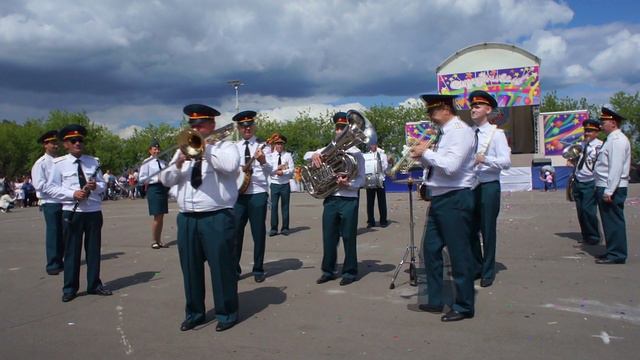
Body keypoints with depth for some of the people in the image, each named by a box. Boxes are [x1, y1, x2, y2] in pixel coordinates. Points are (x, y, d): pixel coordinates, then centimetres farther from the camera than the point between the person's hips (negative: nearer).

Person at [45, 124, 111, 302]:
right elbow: (50, 188, -4)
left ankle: (94, 285, 21)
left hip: (94, 212, 3)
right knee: (72, 251, 4)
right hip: (72, 212, -3)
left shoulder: (93, 161, 7)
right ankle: (70, 288, 16)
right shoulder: (59, 164, -3)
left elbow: (103, 184, 10)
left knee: (94, 249, 9)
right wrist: (72, 194, -16)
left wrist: (96, 186, -14)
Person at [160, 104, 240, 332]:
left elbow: (230, 166, -20)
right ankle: (194, 313, 24)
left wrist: (205, 150, -15)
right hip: (187, 218, 6)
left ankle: (226, 313, 12)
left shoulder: (224, 146, 3)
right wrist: (179, 163, -8)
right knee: (190, 268, 10)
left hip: (217, 217, -5)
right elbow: (166, 180, 11)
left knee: (221, 267, -1)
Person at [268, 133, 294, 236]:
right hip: (274, 184, 0)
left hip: (285, 184, 0)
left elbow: (291, 170, -3)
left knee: (285, 206, 5)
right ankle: (273, 228, 5)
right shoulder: (271, 156, 5)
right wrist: (277, 169, -17)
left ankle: (285, 228, 12)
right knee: (274, 206, -3)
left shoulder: (288, 155, 4)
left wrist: (283, 172, -18)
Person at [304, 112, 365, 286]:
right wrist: (314, 154, -8)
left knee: (348, 237, 2)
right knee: (328, 237, 7)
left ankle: (350, 272, 14)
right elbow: (306, 155, 15)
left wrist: (347, 184, -23)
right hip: (330, 199, 4)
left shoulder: (356, 152, 0)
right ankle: (328, 270, 19)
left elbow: (361, 180, -3)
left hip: (349, 200, -3)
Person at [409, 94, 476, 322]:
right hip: (439, 198, 10)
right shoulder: (443, 133, 14)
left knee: (459, 253, 0)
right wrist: (422, 156, 1)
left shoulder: (461, 131, -13)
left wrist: (426, 152, -14)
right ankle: (435, 300, 27)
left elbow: (450, 166, -25)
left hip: (455, 199, -10)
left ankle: (463, 307, 13)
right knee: (431, 248, 14)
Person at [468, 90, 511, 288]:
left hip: (488, 186, -4)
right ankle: (476, 267, 29)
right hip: (469, 186, 4)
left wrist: (484, 159, -26)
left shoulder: (496, 133, -5)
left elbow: (506, 161, -14)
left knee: (488, 230, 4)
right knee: (471, 229, 11)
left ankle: (488, 272, 18)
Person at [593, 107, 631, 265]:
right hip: (605, 187, 10)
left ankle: (616, 255, 2)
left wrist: (609, 191, -24)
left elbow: (616, 168, -21)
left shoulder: (617, 140, -14)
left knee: (613, 221, -5)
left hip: (612, 189, -10)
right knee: (610, 221, 15)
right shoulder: (611, 139, 17)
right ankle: (613, 251, 24)